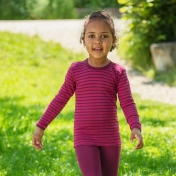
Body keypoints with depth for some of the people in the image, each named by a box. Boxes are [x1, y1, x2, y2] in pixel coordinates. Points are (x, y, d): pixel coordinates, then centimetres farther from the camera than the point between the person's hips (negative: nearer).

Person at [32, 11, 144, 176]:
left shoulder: (118, 72, -1)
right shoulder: (76, 70, -2)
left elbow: (127, 103, -6)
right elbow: (60, 99, 6)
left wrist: (136, 127, -23)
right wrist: (41, 126, 5)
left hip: (110, 139, 2)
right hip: (84, 140, -2)